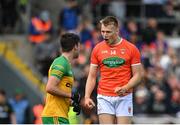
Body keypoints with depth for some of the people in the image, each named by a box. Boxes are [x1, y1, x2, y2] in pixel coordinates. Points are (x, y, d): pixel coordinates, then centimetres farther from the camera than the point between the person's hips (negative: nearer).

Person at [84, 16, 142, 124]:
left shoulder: (131, 49, -1)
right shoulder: (97, 49, 5)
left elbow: (137, 75, 2)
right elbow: (92, 76, 9)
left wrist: (125, 88, -16)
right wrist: (87, 97, -4)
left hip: (124, 97, -1)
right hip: (104, 97, 1)